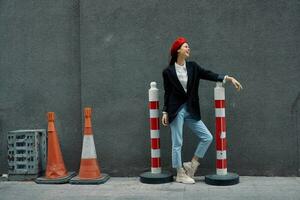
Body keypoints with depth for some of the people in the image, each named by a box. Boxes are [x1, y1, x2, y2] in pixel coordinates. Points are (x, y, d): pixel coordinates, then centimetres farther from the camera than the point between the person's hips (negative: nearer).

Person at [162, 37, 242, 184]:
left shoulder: (192, 66, 7)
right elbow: (167, 93, 0)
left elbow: (209, 75, -1)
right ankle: (180, 174, 15)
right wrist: (165, 113, -2)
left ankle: (192, 165, 16)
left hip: (191, 110, 5)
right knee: (177, 143, 1)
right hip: (176, 111, -5)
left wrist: (229, 78, -12)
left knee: (207, 137, 1)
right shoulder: (168, 71, -3)